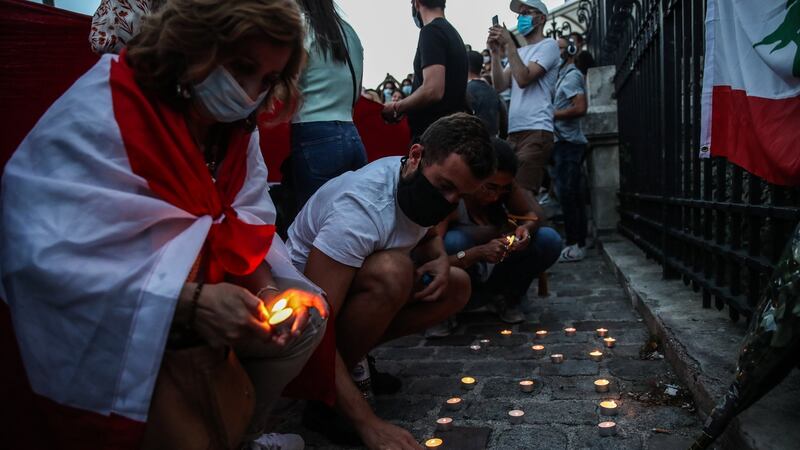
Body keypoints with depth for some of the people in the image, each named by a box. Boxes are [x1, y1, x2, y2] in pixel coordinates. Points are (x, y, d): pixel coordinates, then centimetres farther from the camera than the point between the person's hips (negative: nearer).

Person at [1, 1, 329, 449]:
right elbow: (44, 256, -32)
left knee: (305, 312, 3)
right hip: (103, 325, -7)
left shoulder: (237, 125, -1)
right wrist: (190, 303, -36)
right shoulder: (100, 114, -24)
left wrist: (267, 289, -17)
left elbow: (246, 229, 2)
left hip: (198, 299, 8)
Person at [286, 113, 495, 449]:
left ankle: (352, 359, 2)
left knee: (456, 286, -2)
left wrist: (440, 259, -11)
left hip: (357, 284, 8)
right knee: (391, 271, -36)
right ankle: (327, 396, -16)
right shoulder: (361, 208, -35)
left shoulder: (420, 184, -9)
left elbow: (427, 235, 15)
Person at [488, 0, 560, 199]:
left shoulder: (548, 45, 1)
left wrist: (509, 44, -11)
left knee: (522, 193, -18)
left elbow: (524, 78, -13)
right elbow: (499, 85, 11)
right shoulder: (519, 52, 24)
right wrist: (495, 52, 2)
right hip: (514, 131, 8)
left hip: (536, 131, -8)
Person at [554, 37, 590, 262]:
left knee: (567, 194, -10)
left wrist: (552, 115, -13)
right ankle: (578, 243, 16)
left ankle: (575, 245, -7)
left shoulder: (572, 75, -8)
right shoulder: (564, 75, 22)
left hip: (568, 142, -10)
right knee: (574, 195, 11)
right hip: (568, 142, 10)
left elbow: (580, 108, -19)